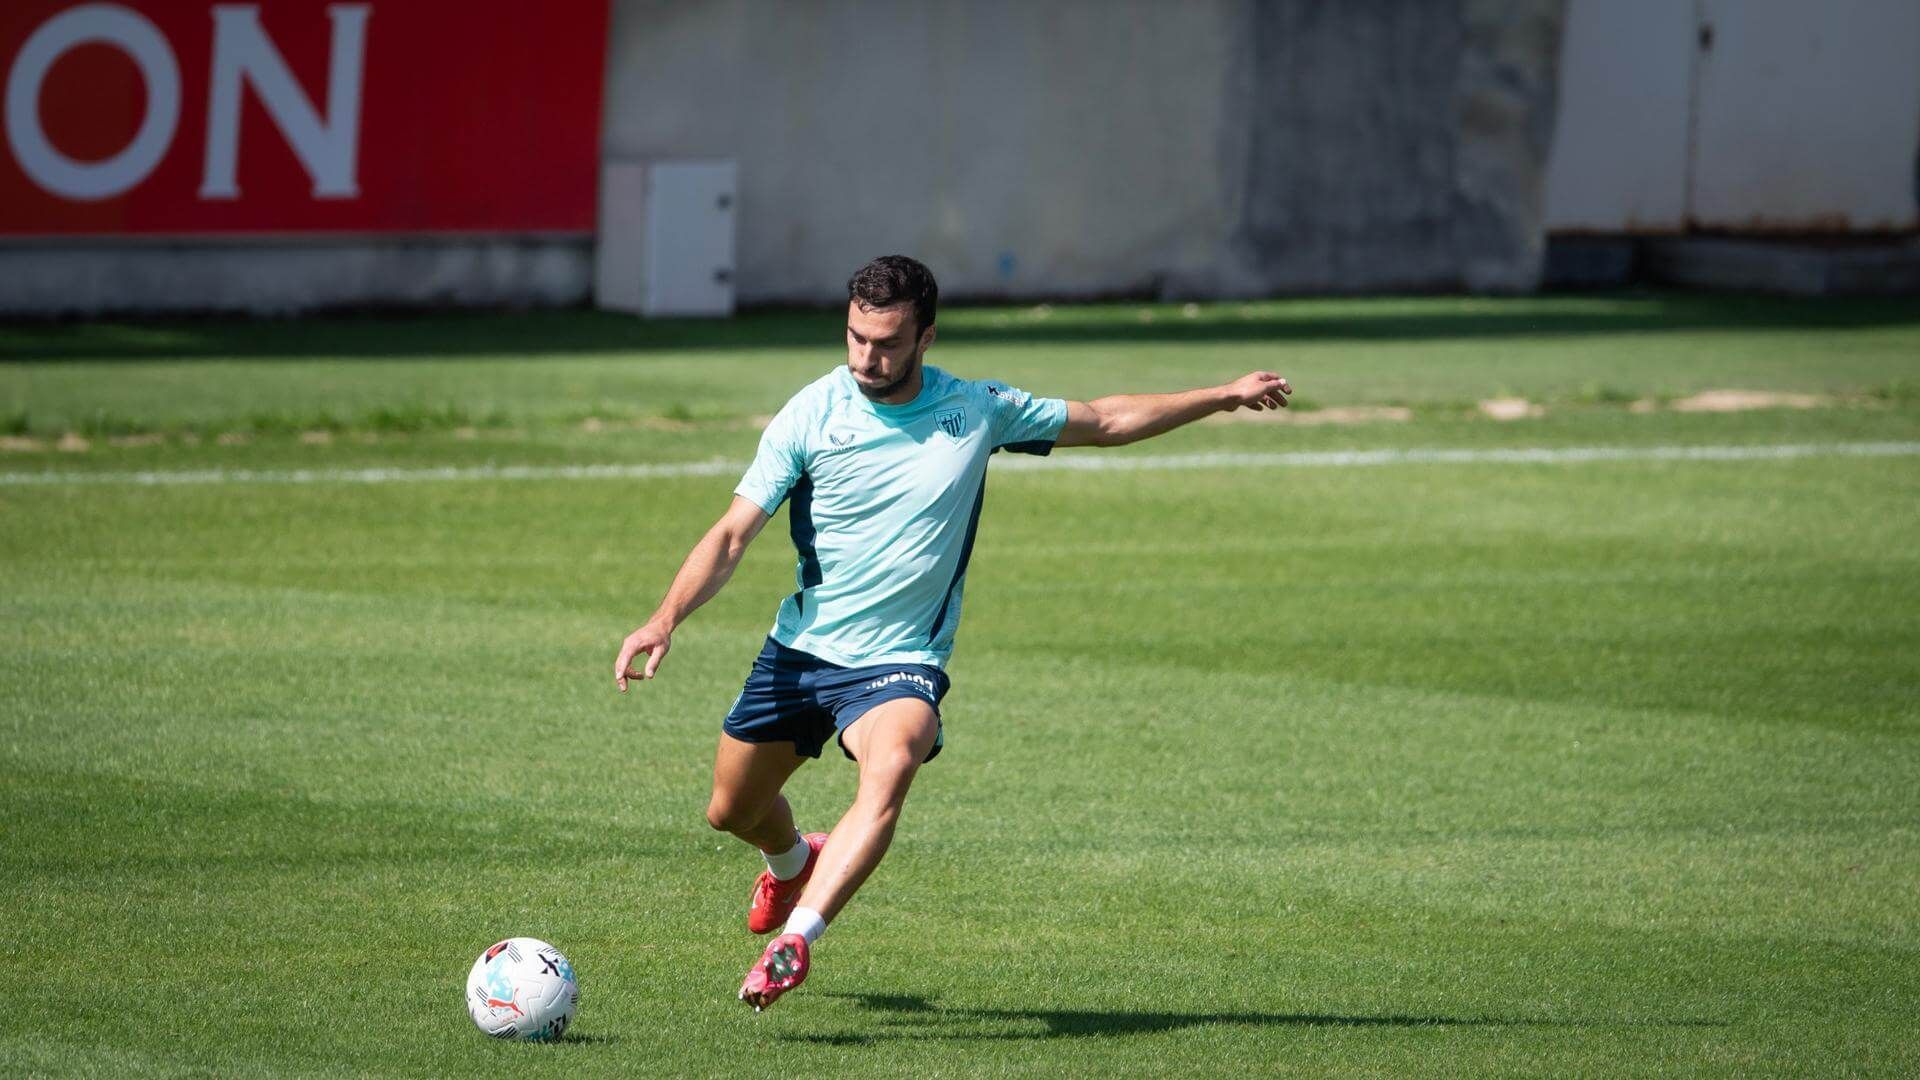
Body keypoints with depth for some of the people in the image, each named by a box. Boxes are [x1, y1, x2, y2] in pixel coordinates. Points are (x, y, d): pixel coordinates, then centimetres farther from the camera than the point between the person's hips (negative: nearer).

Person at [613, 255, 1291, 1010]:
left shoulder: (977, 411, -4)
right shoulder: (812, 415, -10)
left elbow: (1105, 421, 12)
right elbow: (734, 532, -11)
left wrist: (1224, 397, 13)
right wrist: (666, 618, -26)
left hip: (901, 662, -2)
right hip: (800, 650, 2)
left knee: (889, 772, -34)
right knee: (731, 812, 15)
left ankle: (794, 939, -43)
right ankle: (793, 860, 53)